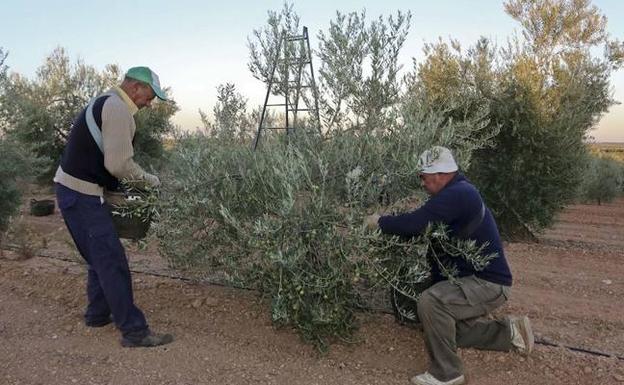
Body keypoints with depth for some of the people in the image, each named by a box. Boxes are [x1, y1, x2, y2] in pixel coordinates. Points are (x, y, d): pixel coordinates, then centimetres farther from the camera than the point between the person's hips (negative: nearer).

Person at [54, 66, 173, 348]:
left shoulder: (104, 103, 16)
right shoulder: (118, 109, -16)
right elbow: (119, 164, -21)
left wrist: (120, 186, 12)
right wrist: (148, 179, -6)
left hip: (74, 190, 10)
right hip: (83, 195, -10)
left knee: (101, 258, 19)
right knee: (112, 261, -8)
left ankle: (98, 314, 31)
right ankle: (134, 331, -3)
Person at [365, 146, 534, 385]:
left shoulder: (458, 194, -24)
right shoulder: (457, 193, 10)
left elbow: (415, 223, -30)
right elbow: (425, 229, 12)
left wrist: (379, 222, -15)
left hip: (488, 282, -11)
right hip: (475, 277, 11)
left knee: (430, 302, -28)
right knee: (451, 330, 18)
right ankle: (511, 332, 27)